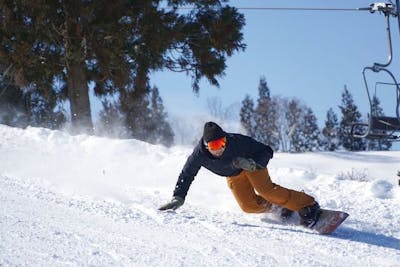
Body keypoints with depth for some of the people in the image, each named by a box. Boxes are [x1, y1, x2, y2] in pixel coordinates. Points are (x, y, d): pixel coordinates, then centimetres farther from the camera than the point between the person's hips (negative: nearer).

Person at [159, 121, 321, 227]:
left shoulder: (237, 141, -38)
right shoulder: (199, 154, -32)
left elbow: (266, 152, -27)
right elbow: (186, 175, -16)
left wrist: (253, 163, -45)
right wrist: (178, 197, -26)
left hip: (251, 165, -4)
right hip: (233, 176, 4)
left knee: (265, 190, -28)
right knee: (249, 206, -15)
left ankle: (307, 205, -20)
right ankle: (279, 205, 9)